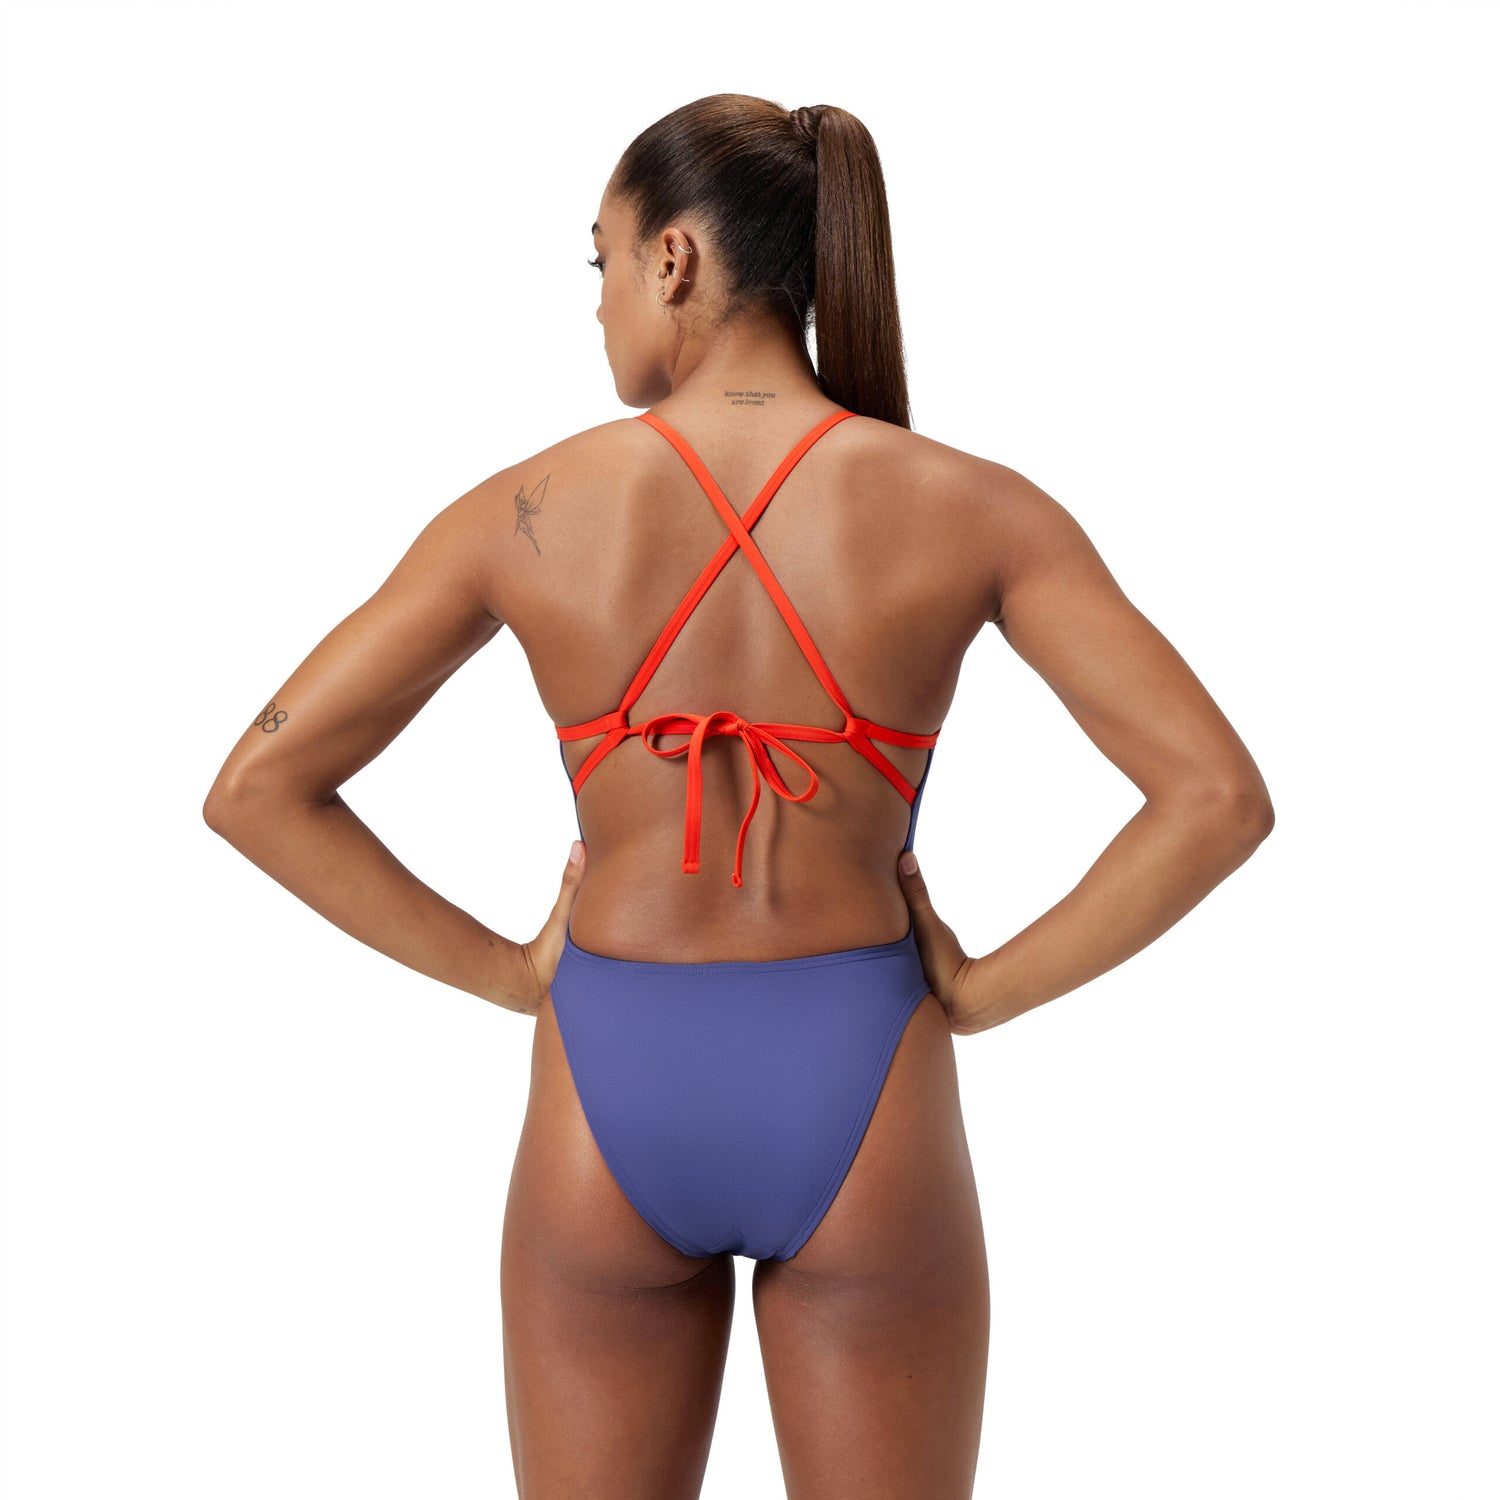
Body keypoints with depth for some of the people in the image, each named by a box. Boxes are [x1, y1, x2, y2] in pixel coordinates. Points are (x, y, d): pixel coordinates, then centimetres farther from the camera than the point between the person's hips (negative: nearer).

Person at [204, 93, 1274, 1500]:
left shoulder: (524, 510, -8)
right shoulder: (971, 505, -10)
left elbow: (253, 789, -6)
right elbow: (1220, 797, -16)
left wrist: (506, 973, 1)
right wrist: (985, 991, -4)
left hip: (611, 1115, 1)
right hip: (863, 1113, 0)